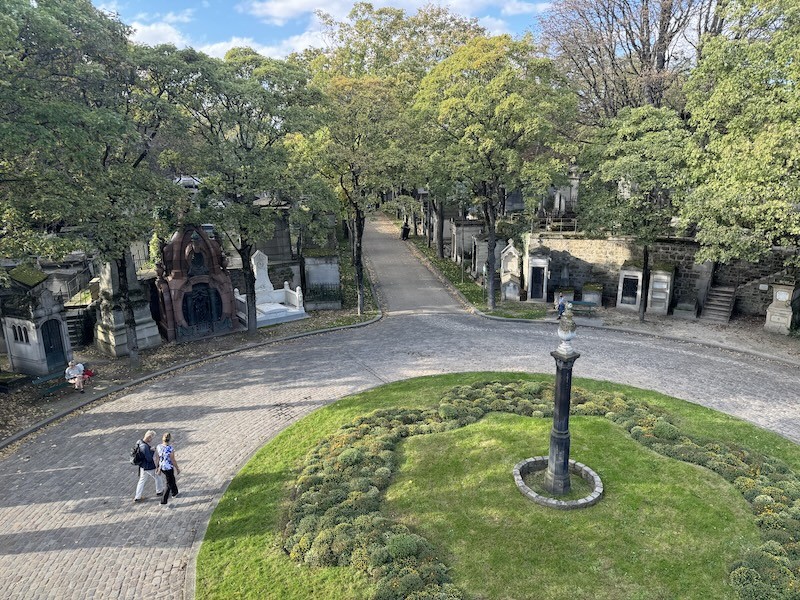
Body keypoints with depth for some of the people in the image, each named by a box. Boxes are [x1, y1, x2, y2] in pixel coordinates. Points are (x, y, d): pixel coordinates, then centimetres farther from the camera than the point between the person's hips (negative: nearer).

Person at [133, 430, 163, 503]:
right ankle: (159, 491, 37)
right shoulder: (145, 447, -35)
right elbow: (149, 459, -29)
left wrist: (150, 449, -4)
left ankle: (137, 497, 26)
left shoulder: (139, 442, -7)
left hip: (142, 466, 8)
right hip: (149, 467, -8)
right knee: (157, 478, 17)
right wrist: (152, 451, -17)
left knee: (142, 480, 21)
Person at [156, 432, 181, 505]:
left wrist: (158, 468, 13)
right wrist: (177, 469, -3)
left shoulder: (158, 447, -12)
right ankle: (163, 501, 16)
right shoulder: (171, 449, -28)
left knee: (172, 479, 29)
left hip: (161, 467, 6)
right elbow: (173, 460, -18)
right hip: (169, 468, -6)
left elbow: (158, 458, -1)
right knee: (169, 484, 13)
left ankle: (174, 493, 49)